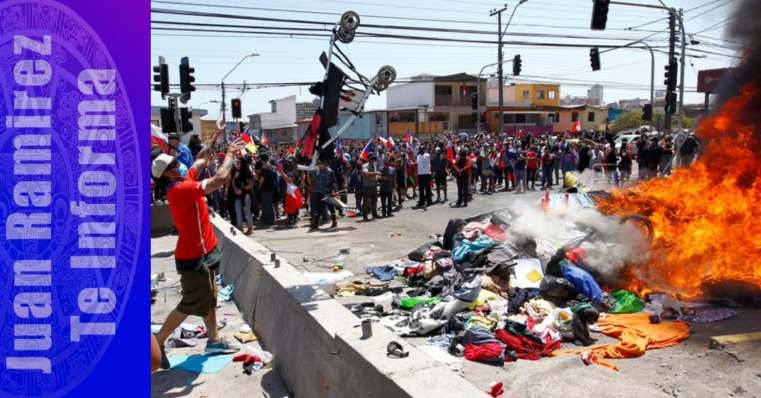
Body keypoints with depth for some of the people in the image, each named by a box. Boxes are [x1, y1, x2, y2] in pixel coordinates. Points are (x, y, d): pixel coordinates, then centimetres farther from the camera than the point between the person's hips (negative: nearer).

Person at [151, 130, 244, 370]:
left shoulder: (183, 183, 4)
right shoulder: (181, 190, -23)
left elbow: (201, 161, 21)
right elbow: (219, 179, -29)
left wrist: (214, 139, 18)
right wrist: (230, 154, -14)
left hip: (202, 253, 10)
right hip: (194, 258, -10)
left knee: (209, 298, 17)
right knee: (191, 304, 0)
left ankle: (214, 340, 29)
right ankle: (158, 343, 12)